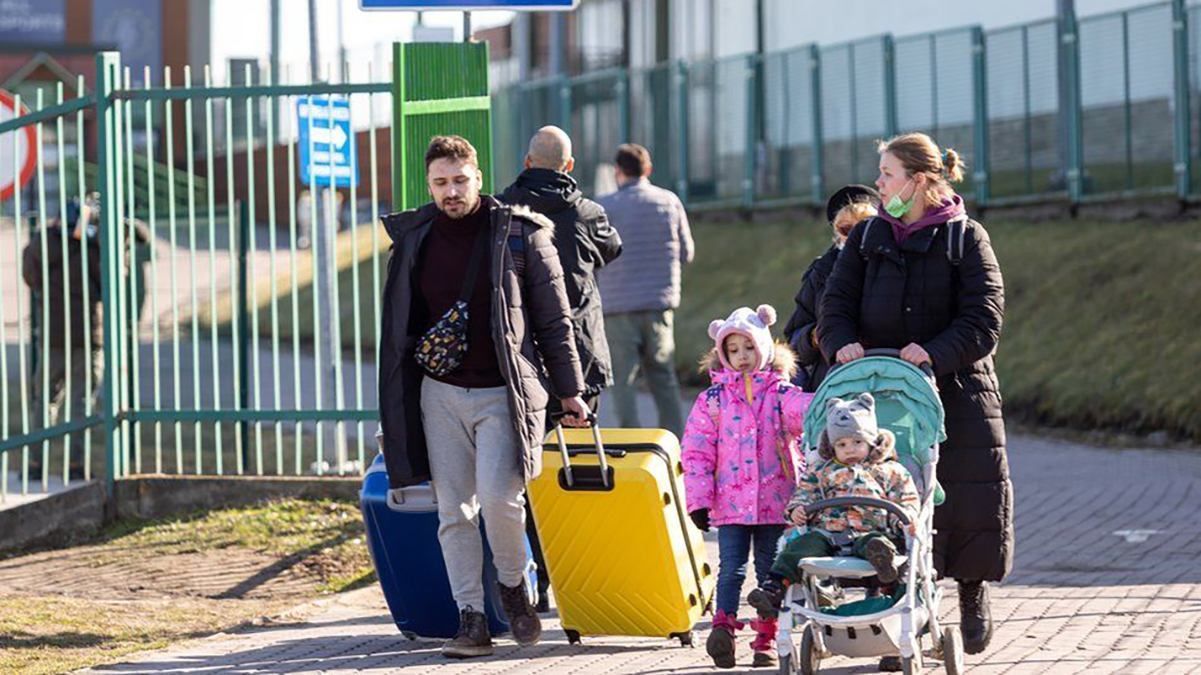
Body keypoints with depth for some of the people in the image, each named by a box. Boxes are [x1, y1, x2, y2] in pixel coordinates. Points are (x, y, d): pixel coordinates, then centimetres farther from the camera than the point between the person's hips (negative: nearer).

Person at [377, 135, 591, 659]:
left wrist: (569, 390, 3)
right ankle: (471, 621, 7)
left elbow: (554, 319, 3)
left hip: (504, 393, -4)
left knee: (498, 497, -18)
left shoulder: (520, 235, -3)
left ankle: (513, 586, 9)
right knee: (453, 512, 1)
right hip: (441, 394, 4)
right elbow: (396, 326, 15)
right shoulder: (413, 239, 6)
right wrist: (395, 411, 14)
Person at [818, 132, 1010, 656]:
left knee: (968, 497, 0)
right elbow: (836, 304, 8)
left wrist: (935, 352, -22)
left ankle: (973, 597, 19)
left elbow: (982, 320, -7)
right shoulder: (868, 237, 10)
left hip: (956, 392, -2)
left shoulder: (965, 238, -1)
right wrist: (842, 341, -14)